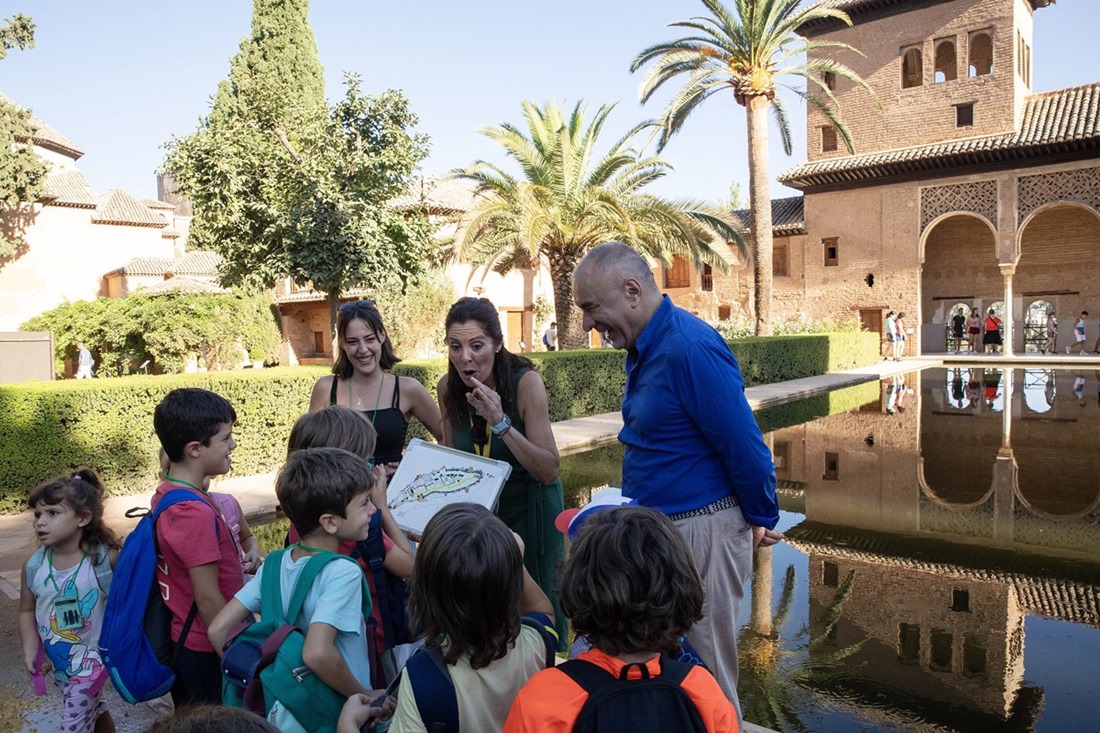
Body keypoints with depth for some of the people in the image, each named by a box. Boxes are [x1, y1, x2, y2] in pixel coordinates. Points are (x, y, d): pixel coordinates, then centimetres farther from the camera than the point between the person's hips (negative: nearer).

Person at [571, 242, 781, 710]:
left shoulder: (691, 349, -23)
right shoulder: (644, 347, 7)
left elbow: (745, 447, -20)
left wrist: (761, 520, -6)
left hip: (703, 529, -9)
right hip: (658, 525, 9)